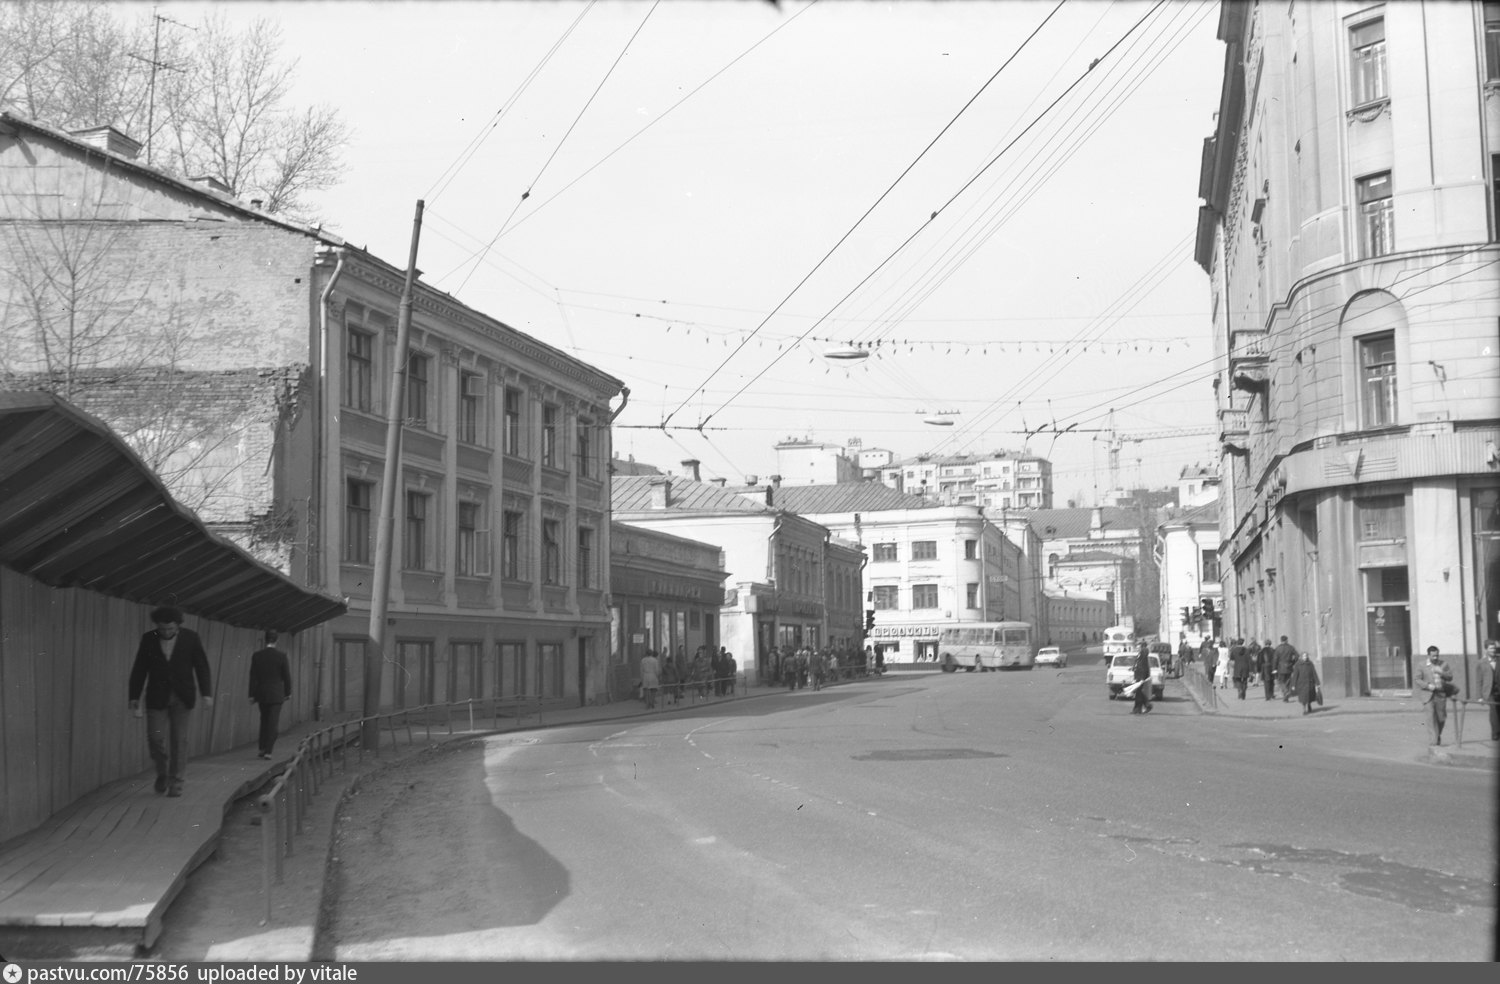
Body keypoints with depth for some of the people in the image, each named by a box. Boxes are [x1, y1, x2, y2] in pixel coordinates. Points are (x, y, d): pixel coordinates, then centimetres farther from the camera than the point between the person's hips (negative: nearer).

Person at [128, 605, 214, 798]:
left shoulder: (191, 638, -6)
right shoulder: (148, 639, -3)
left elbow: (202, 666, -5)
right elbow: (139, 669, 2)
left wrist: (206, 694, -12)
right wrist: (134, 697, -1)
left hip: (182, 697, -1)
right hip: (157, 697, 1)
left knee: (179, 740, -2)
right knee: (155, 738, -5)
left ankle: (175, 782, 6)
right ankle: (162, 772, 20)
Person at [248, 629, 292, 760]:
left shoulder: (256, 655, -4)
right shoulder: (281, 655, -9)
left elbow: (253, 676, -2)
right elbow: (286, 675, -3)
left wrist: (252, 695, 4)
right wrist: (288, 692, 10)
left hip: (261, 694, 2)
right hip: (276, 694, -2)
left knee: (264, 721, 18)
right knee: (273, 722, 0)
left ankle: (261, 748, 18)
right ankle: (267, 751, -6)